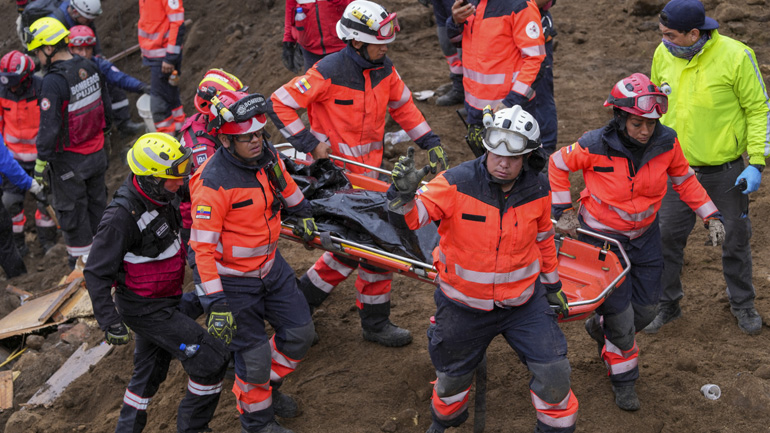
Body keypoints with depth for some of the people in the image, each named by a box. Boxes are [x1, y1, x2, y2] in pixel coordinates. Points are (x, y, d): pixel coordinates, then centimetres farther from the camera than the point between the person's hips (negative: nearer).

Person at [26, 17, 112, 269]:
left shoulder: (53, 81, -24)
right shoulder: (90, 68, 0)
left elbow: (49, 126, -23)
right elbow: (106, 109, 10)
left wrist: (41, 162, -14)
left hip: (69, 160, -7)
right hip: (96, 152, 7)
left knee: (71, 209, 8)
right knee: (97, 203, 20)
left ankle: (83, 258, 17)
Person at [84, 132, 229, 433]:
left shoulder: (158, 198, -3)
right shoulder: (122, 217, -28)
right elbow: (96, 273, -23)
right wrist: (108, 321, -25)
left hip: (165, 300, 9)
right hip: (146, 310, -9)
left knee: (149, 371, 23)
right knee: (212, 360, -7)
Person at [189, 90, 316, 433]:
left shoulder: (267, 155, -7)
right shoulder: (213, 183, -29)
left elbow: (285, 186, 18)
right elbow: (203, 247, -27)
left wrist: (303, 213, 34)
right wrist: (216, 304, -29)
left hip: (270, 264, 7)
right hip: (233, 280, -7)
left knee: (299, 332, 14)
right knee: (254, 357, 2)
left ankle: (267, 388, 41)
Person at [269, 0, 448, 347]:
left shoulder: (384, 70, 0)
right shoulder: (330, 72, -19)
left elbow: (403, 107, 16)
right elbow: (279, 104, -15)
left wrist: (431, 144, 7)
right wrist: (311, 144, -18)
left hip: (367, 167, 7)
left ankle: (306, 293, 27)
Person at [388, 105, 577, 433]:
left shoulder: (537, 191, -11)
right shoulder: (457, 184, -22)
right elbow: (408, 218, -24)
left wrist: (551, 285, 16)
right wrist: (404, 193, -46)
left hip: (522, 302, 1)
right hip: (463, 306, -1)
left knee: (554, 374, -2)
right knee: (452, 377, 20)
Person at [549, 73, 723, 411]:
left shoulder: (666, 142, -15)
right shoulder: (596, 146, -25)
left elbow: (684, 180, 4)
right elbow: (558, 164, -6)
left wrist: (710, 216, -1)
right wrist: (562, 211, -7)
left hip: (645, 235, 4)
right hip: (603, 237, -4)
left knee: (646, 309, 12)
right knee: (620, 315, 0)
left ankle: (600, 327, 44)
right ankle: (623, 377, 25)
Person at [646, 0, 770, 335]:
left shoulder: (735, 56, -17)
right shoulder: (663, 54, -5)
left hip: (727, 171, -3)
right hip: (677, 169, 3)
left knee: (735, 239, 13)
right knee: (667, 236, 6)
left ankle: (743, 304, 33)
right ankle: (667, 304, 25)